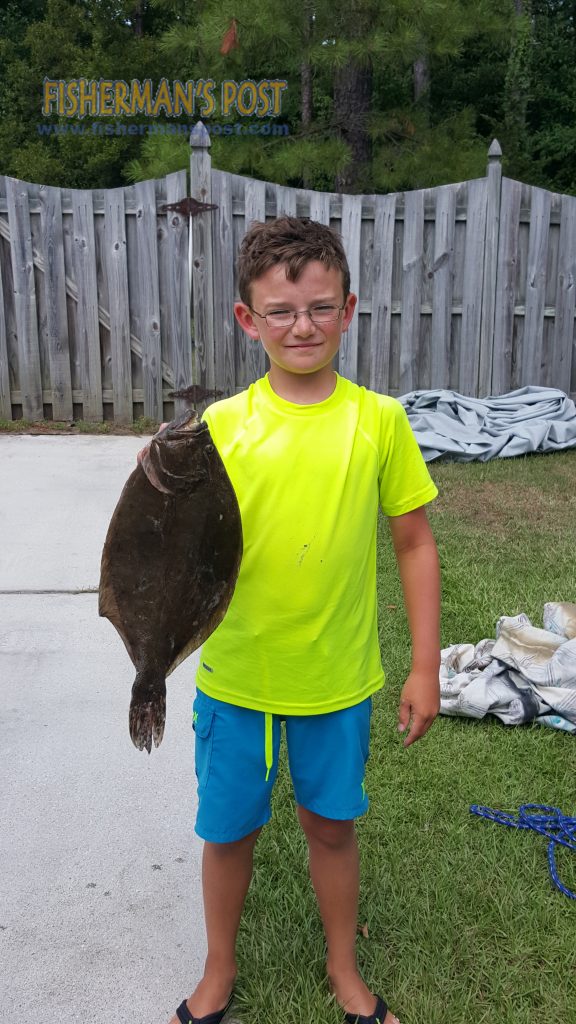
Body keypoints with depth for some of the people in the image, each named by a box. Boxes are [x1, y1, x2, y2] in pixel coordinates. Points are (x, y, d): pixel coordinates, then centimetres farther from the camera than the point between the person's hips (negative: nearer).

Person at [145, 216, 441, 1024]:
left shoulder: (379, 421, -8)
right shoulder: (221, 426, -8)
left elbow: (414, 544, -1)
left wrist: (425, 668, -1)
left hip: (339, 683, 0)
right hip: (235, 680, 1)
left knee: (332, 825, 19)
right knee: (228, 832, 18)